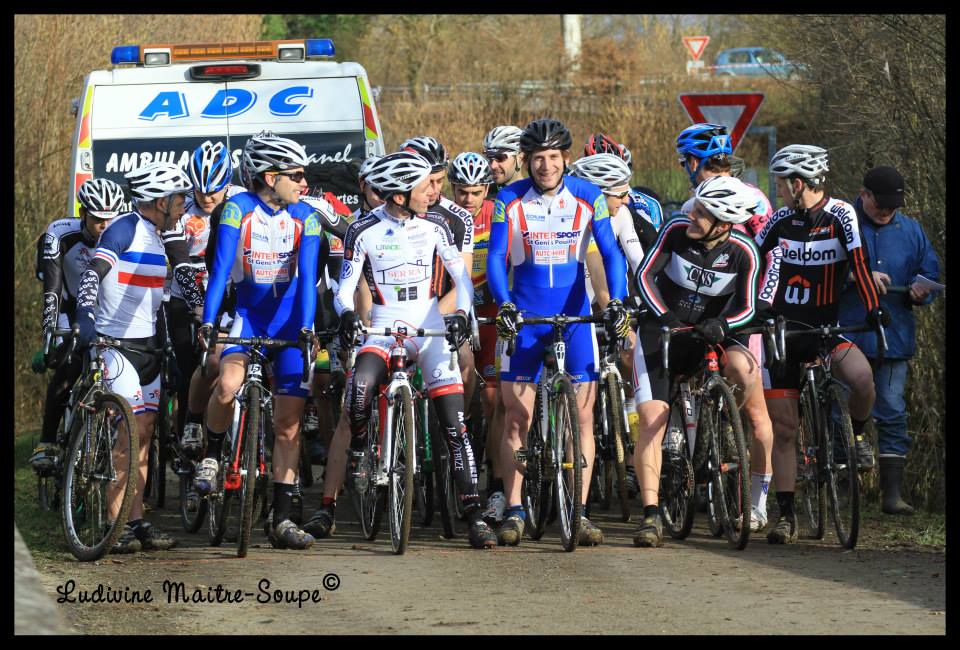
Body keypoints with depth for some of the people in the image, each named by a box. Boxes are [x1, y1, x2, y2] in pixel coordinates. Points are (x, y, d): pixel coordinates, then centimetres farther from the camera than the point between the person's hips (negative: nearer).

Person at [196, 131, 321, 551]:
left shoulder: (305, 217, -6)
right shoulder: (238, 209, -12)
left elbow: (307, 277, -13)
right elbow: (220, 269, -20)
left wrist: (306, 328, -27)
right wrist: (207, 322, -30)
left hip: (288, 317, 2)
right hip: (247, 312, -2)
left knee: (288, 423, -2)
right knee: (228, 385, -32)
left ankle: (282, 520, 4)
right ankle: (212, 454, -2)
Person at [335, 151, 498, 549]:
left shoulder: (434, 227, 1)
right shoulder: (363, 231, -5)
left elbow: (461, 277, 2)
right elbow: (345, 288, -3)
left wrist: (461, 314, -17)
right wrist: (347, 314, -25)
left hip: (430, 329, 2)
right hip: (383, 328, -2)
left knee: (454, 424, -7)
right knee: (359, 387, -33)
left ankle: (474, 514, -5)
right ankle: (359, 453, -4)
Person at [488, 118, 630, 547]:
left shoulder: (588, 198, -5)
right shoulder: (509, 200, -5)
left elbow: (611, 253, -6)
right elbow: (496, 258, -7)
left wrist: (617, 302, -21)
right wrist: (503, 305, -23)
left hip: (575, 317, 0)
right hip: (524, 318, 0)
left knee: (583, 415, -3)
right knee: (517, 418, -1)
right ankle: (514, 511, 6)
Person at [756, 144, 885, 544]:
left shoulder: (840, 215, -9)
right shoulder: (781, 219, 3)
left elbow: (858, 263, -19)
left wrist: (873, 309, -30)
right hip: (781, 331, 3)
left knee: (861, 376, -32)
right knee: (782, 428, 0)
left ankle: (856, 435, 0)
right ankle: (786, 514, 9)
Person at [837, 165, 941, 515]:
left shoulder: (911, 231, 13)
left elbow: (930, 272, 18)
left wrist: (921, 292, -5)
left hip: (894, 339, 3)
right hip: (846, 338, -3)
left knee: (892, 414, -1)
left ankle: (892, 492, 0)